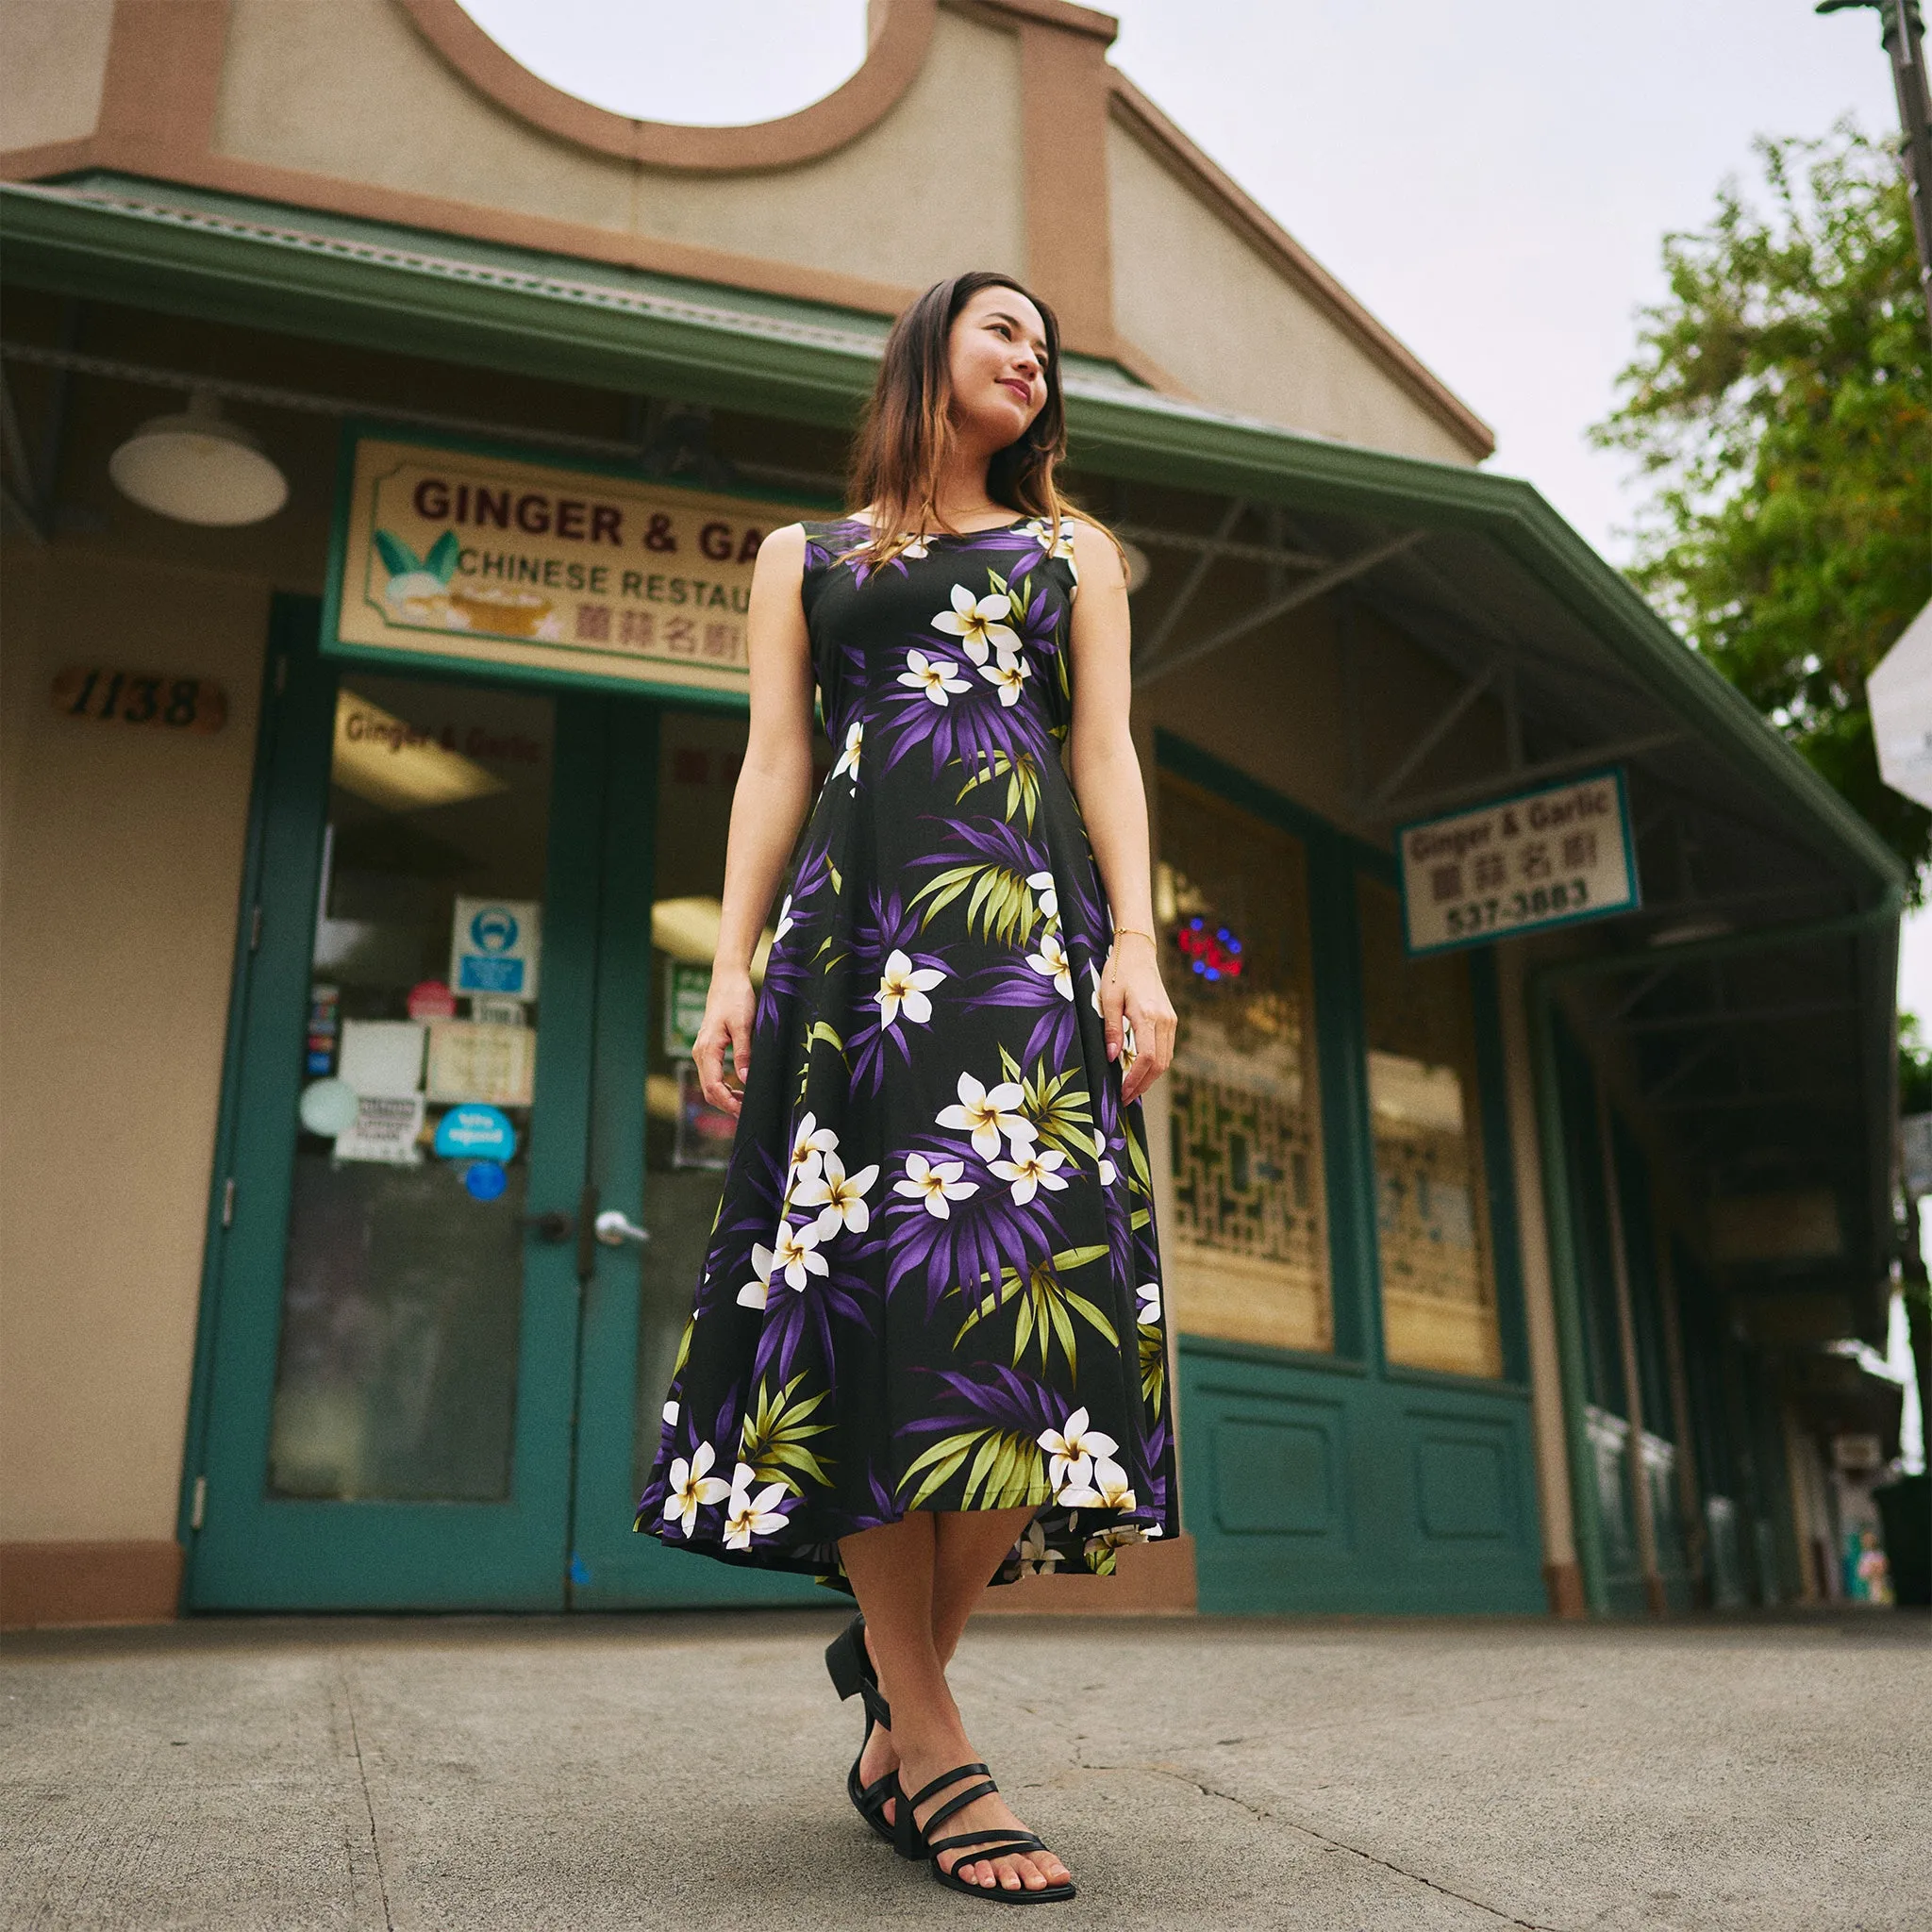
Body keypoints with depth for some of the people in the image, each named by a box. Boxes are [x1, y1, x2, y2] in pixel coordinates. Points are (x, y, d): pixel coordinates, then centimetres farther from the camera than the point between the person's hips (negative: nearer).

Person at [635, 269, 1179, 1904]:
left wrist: (1137, 947, -3)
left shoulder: (1075, 551, 25)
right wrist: (733, 966, -1)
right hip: (858, 912, 0)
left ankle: (899, 1690, 1)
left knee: (1028, 1274, -15)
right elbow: (775, 764, 13)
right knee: (870, 1276, -12)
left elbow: (1106, 753, 12)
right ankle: (927, 1741, -6)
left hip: (1034, 916, 1)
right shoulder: (805, 556, 23)